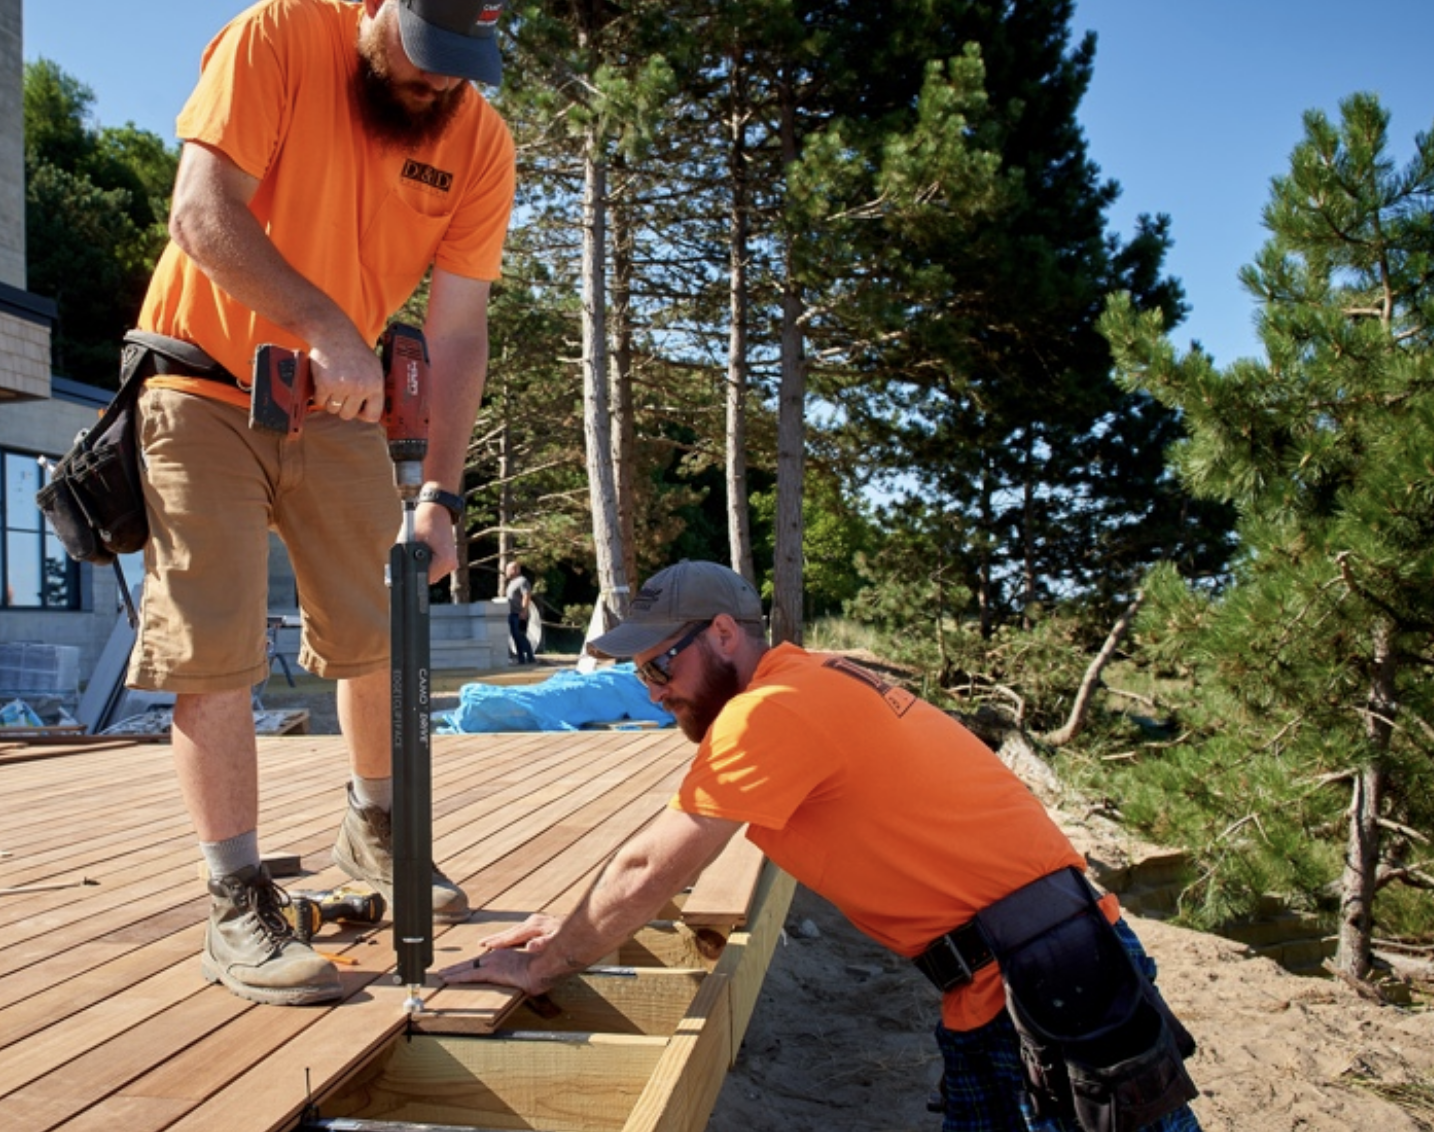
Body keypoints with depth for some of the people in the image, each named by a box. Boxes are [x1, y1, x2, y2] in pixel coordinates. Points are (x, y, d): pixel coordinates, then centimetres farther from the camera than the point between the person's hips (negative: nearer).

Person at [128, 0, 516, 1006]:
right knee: (214, 650, -9)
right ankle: (239, 909, -2)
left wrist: (440, 495, -19)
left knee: (376, 634, 9)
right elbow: (202, 215, -25)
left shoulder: (481, 144, -7)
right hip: (205, 386, -4)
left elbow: (457, 333, -11)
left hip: (338, 404, 4)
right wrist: (330, 329, -38)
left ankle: (375, 829, 31)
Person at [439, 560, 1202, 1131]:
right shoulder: (807, 683, 10)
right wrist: (575, 929, 18)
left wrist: (541, 966, 1)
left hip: (1050, 975, -9)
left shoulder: (769, 711, -20)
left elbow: (649, 873, -13)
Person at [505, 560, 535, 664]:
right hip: (512, 614, 10)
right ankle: (521, 660, 11)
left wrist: (524, 611, -24)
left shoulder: (522, 581, -10)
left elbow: (527, 596, -18)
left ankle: (531, 659, -7)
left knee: (521, 637, -11)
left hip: (519, 615, -10)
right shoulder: (512, 582, 20)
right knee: (516, 638, 8)